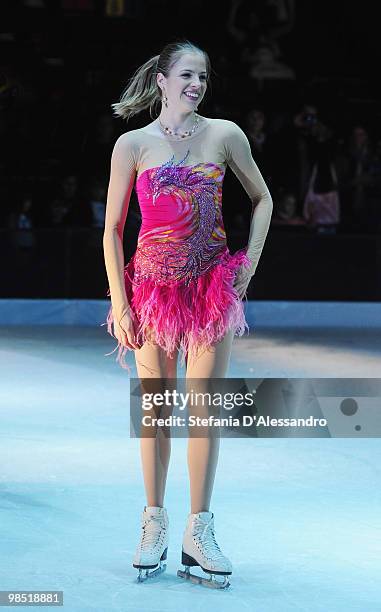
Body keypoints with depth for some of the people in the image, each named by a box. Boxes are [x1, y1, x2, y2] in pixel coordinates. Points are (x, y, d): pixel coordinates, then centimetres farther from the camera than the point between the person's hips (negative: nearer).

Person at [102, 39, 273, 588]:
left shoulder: (225, 134, 2)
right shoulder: (133, 145, -1)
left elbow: (262, 199, 15)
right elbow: (112, 229, 1)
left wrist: (250, 262, 4)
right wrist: (119, 303, -5)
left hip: (214, 286, 1)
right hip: (153, 287, -1)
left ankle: (199, 530, 7)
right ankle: (154, 526, 15)